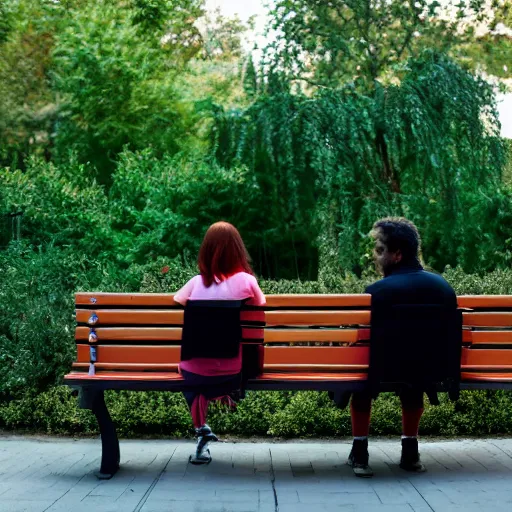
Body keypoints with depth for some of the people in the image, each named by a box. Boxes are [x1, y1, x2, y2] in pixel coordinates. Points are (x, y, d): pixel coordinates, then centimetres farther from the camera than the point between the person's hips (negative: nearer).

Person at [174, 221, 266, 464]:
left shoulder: (196, 282, -6)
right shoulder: (246, 280, -9)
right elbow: (261, 308, 6)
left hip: (195, 371, 1)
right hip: (233, 371, -1)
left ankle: (201, 431, 23)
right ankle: (223, 394, 25)